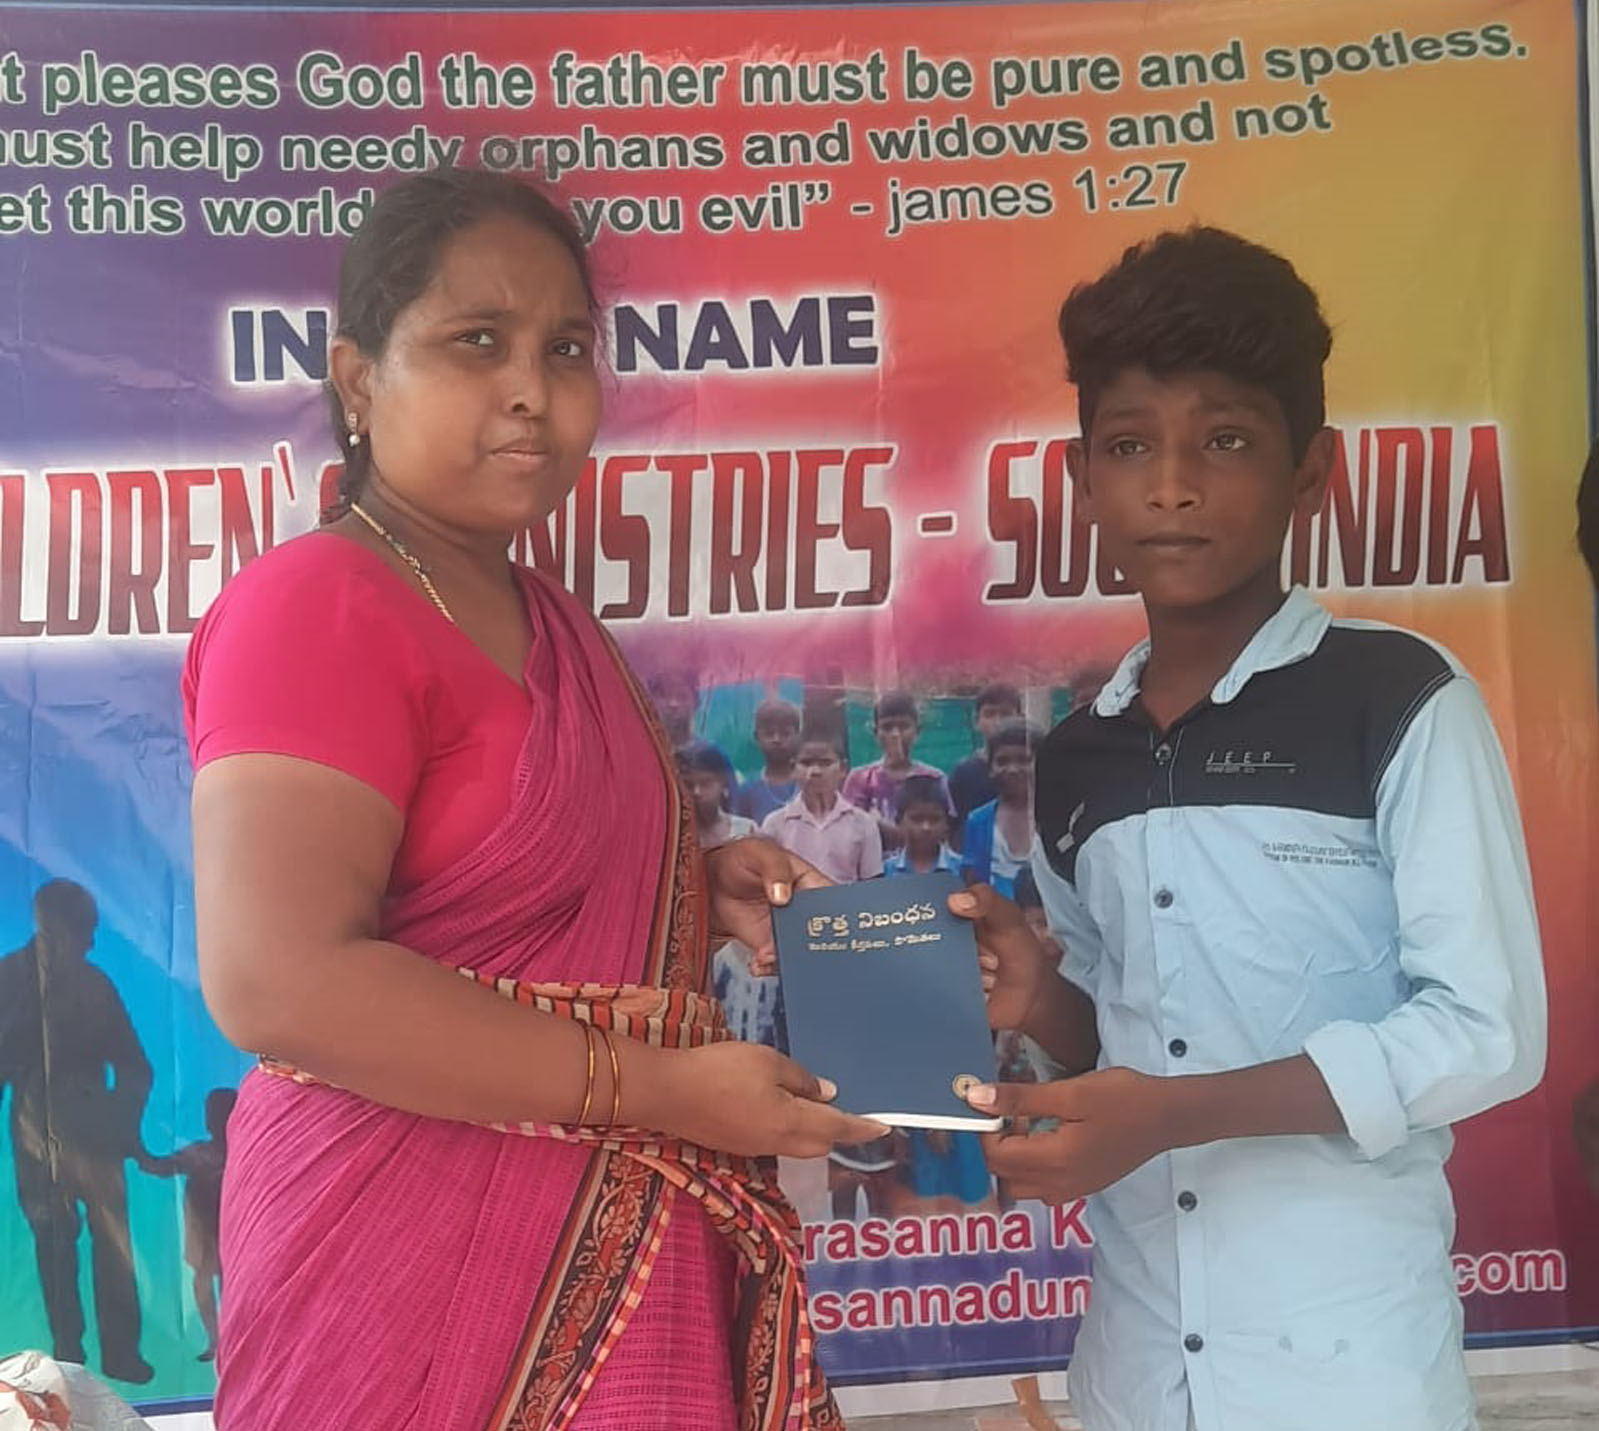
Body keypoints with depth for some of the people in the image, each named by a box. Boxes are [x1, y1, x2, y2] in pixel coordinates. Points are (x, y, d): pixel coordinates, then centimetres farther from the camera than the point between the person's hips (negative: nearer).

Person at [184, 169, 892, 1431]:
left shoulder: (552, 621, 10)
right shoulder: (315, 606, -15)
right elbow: (281, 981, -25)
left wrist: (698, 889, 3)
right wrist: (662, 1088, -21)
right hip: (415, 1256, -8)